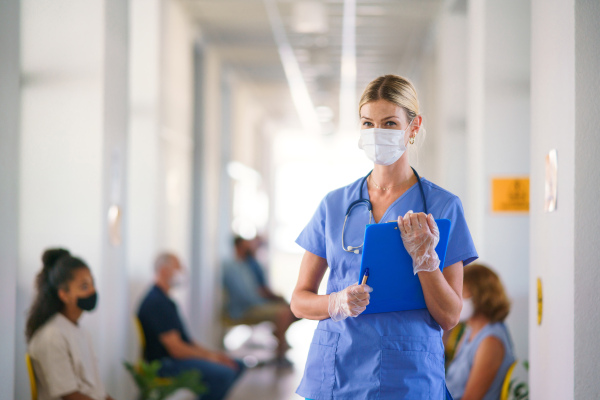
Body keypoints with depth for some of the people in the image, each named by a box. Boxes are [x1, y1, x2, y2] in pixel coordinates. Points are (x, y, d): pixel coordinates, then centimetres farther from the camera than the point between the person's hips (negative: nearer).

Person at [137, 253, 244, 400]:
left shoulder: (163, 299, 16)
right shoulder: (156, 302, -18)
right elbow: (176, 349, -21)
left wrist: (211, 353, 7)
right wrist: (209, 357, -11)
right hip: (165, 364, -11)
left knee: (237, 366, 8)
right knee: (223, 374, -27)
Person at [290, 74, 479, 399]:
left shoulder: (443, 207, -2)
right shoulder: (334, 205, 6)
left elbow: (449, 317, -4)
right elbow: (299, 300, 7)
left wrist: (424, 256, -18)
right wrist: (337, 303, -12)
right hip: (333, 374, 2)